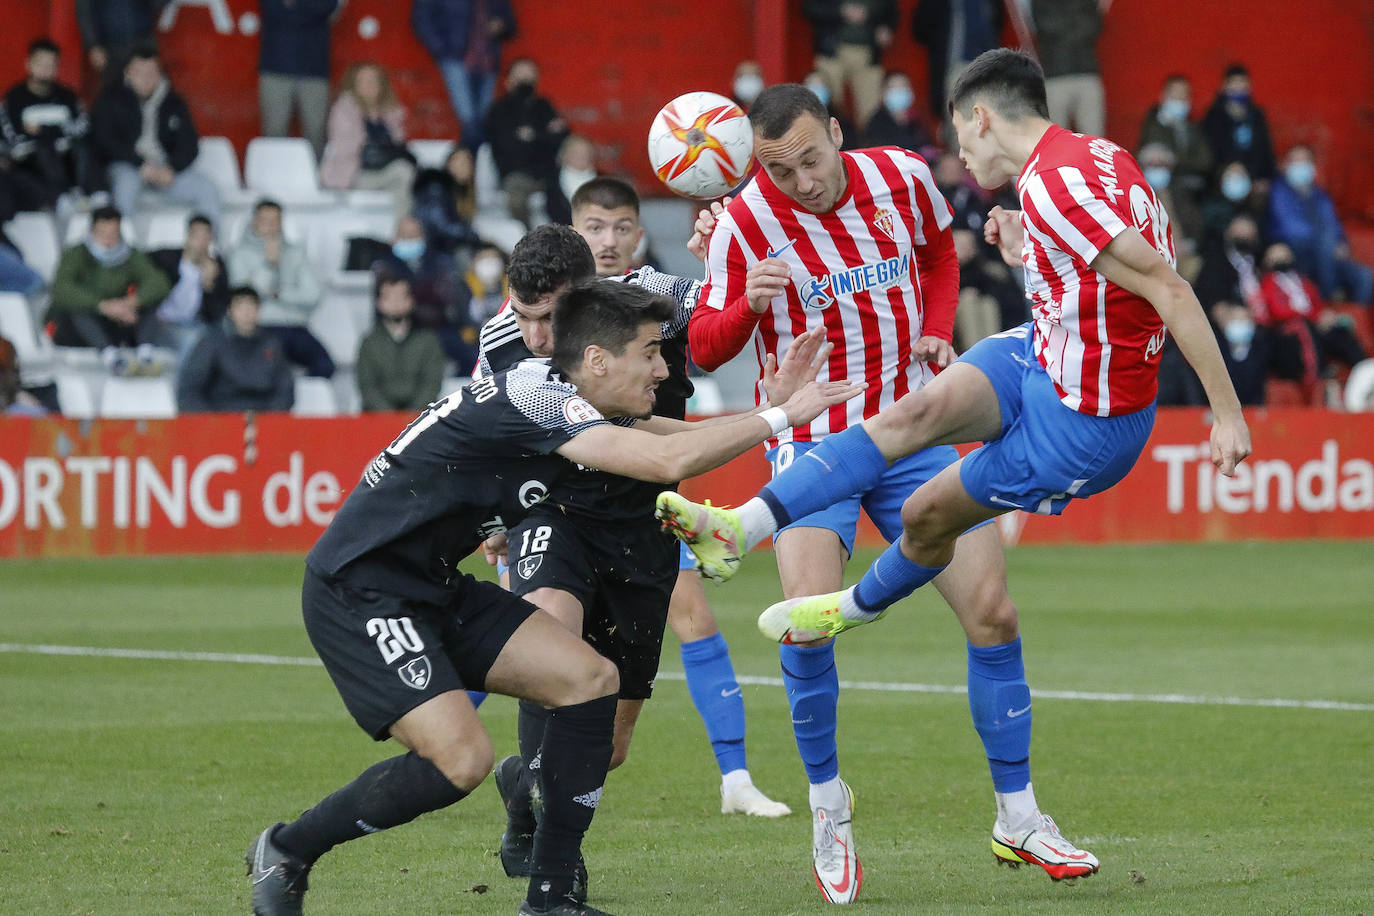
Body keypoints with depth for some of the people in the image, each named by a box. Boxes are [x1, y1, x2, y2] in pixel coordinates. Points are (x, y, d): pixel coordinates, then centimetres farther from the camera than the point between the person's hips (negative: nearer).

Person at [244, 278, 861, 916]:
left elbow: (679, 439, 21)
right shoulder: (532, 397, -22)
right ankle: (285, 853, 0)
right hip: (358, 593, -10)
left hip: (433, 589, 10)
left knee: (590, 679, 0)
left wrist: (774, 402, 6)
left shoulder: (558, 396, 7)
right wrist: (781, 417, -20)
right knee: (460, 760, -21)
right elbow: (668, 461, -31)